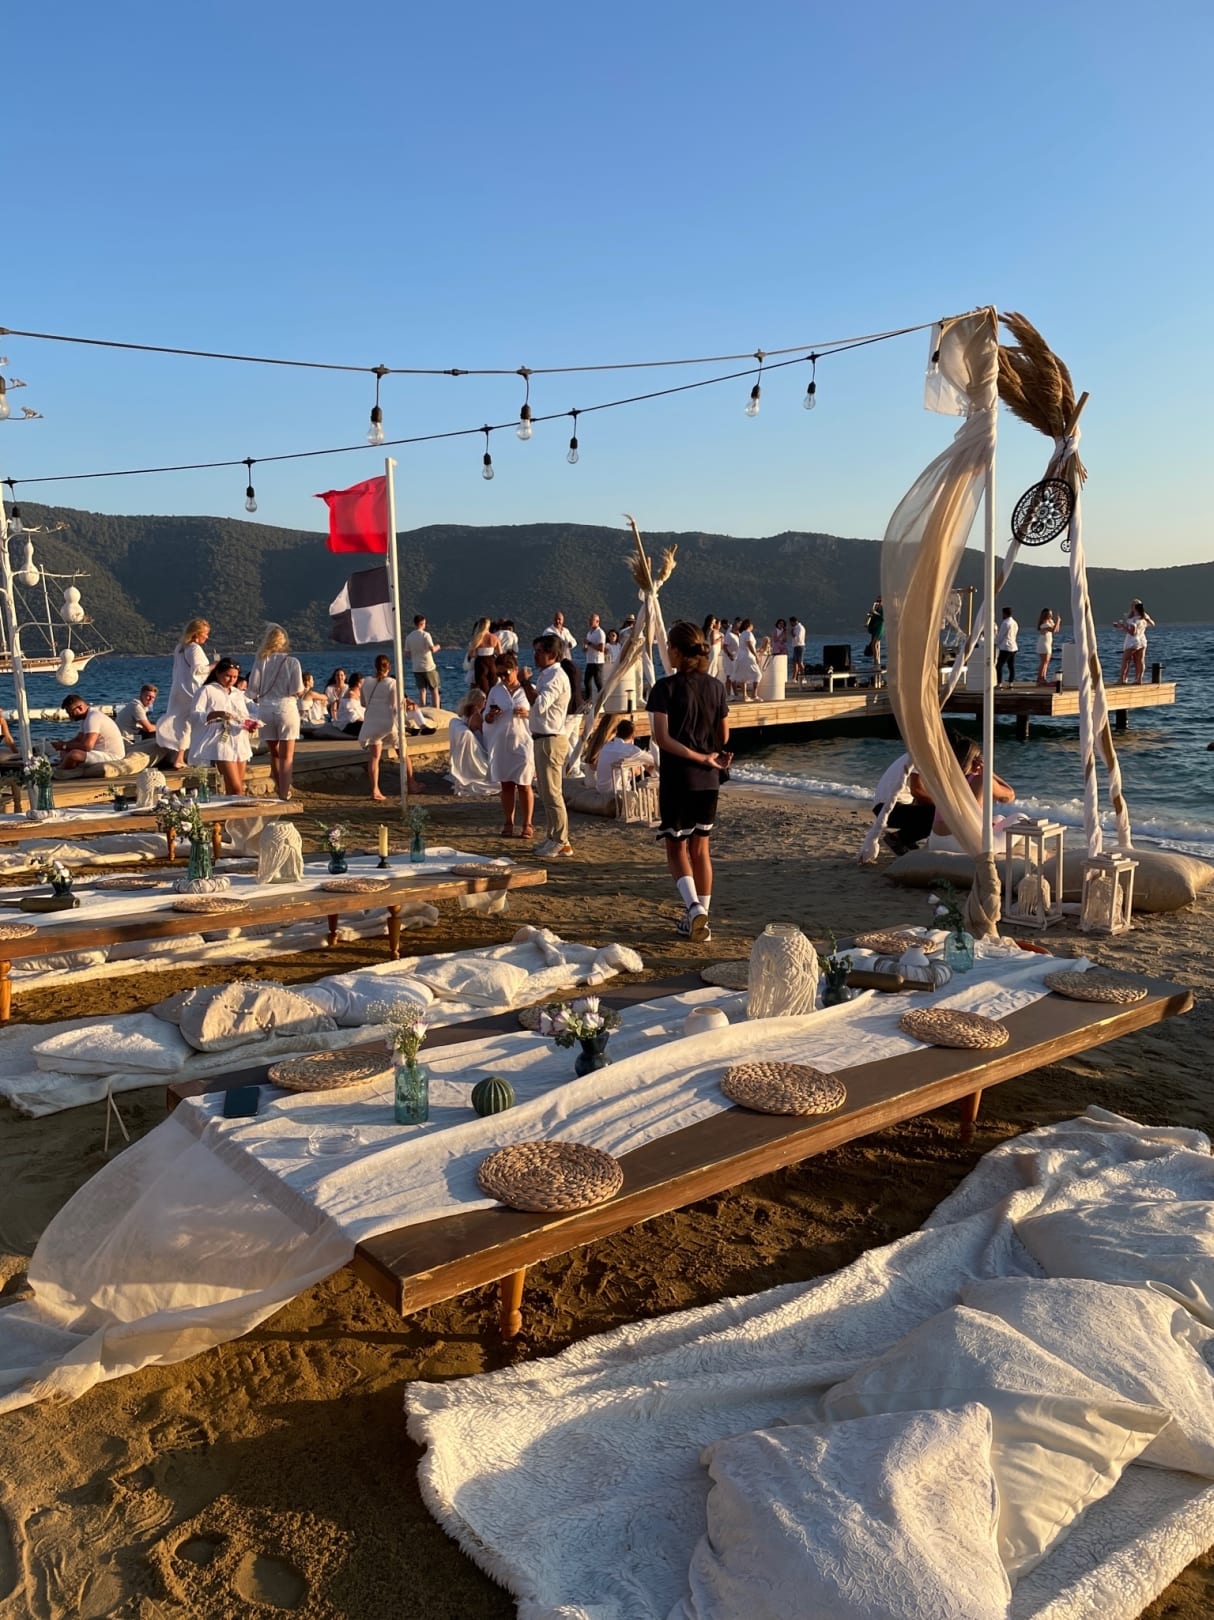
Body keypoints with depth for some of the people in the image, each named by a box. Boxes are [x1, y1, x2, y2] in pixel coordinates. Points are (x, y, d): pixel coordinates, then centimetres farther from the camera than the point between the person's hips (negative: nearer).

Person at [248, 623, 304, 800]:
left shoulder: (261, 660, 0)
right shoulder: (292, 661, -5)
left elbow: (252, 690, -2)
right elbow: (298, 691, -9)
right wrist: (299, 694, 15)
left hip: (265, 709, 2)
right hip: (286, 708, -2)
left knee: (274, 753, 18)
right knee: (287, 757, 3)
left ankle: (280, 789, 27)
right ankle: (284, 794, 0)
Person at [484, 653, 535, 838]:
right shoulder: (495, 691, 7)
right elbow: (486, 719, 13)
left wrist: (528, 713, -18)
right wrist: (490, 716, -10)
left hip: (522, 743, -3)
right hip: (501, 744, 3)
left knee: (524, 786, 1)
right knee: (506, 785, 7)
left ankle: (527, 825, 8)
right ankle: (508, 824, 15)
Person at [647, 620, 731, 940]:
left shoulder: (665, 687, -11)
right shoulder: (715, 687, 3)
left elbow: (662, 738, -19)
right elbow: (723, 737, 9)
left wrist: (703, 758, -17)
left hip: (677, 778, -4)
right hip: (708, 780, 5)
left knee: (676, 849, 7)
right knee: (700, 847, 14)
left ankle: (694, 908, -14)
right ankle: (700, 920, 18)